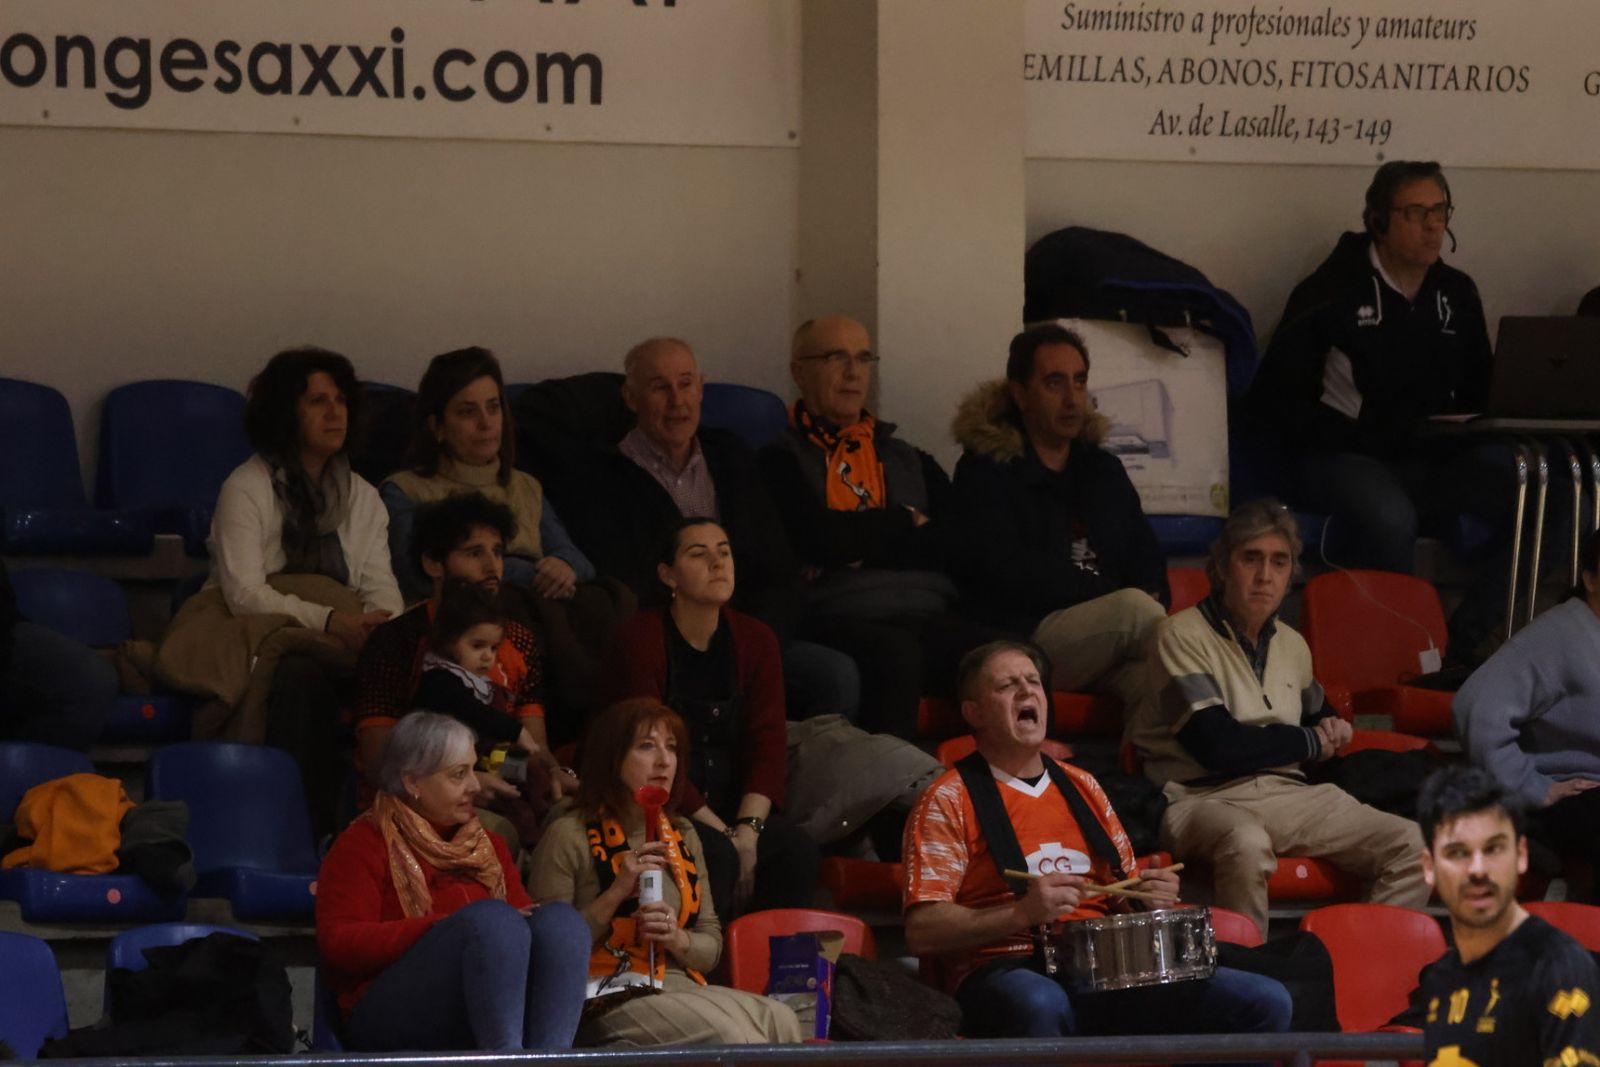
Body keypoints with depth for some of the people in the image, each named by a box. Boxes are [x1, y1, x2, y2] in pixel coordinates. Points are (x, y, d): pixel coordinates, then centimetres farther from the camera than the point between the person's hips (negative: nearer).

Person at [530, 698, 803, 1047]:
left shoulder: (682, 835, 18)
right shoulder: (569, 835, -2)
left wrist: (676, 938, -3)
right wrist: (616, 893, -13)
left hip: (681, 988, 6)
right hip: (608, 1001, -6)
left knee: (780, 1020, -24)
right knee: (729, 1031, -32)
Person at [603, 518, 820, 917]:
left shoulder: (755, 640, 6)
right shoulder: (640, 640, -9)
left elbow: (767, 745, -2)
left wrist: (748, 830, -20)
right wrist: (723, 833, -20)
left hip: (726, 806, 5)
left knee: (797, 849, -23)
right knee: (716, 855, -33)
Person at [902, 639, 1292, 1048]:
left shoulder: (1080, 787, 22)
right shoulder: (949, 801, 2)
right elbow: (922, 932, -8)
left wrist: (1148, 896, 5)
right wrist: (1022, 913, -20)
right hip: (1008, 974, -6)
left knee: (1265, 1002, -13)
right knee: (1039, 1007, -45)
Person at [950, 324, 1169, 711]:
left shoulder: (1104, 470, 26)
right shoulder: (986, 470, 7)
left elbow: (1148, 561, 22)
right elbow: (1003, 570, -7)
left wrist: (1152, 599, -5)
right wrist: (1105, 594, -7)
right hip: (1025, 639, -4)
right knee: (1133, 608, -32)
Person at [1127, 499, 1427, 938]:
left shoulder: (1292, 646, 20)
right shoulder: (1183, 635, -4)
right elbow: (1218, 746, -15)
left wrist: (1333, 728, 15)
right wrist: (1311, 742, 1)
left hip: (1288, 795, 7)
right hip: (1205, 798, -7)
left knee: (1411, 846, -13)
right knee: (1247, 845, -42)